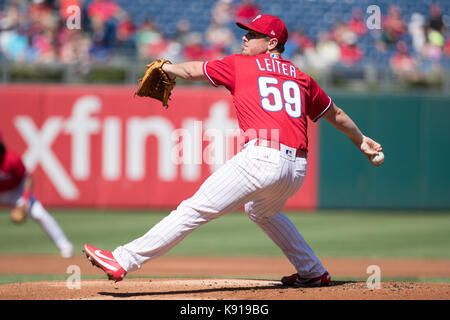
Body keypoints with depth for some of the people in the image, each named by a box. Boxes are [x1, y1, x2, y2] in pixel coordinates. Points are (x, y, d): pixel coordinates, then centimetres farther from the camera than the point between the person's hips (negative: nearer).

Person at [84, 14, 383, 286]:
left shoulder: (240, 64, 10)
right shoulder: (300, 78, 23)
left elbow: (193, 70, 21)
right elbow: (336, 115, 35)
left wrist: (165, 67, 40)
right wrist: (361, 140, 51)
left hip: (263, 158, -7)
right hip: (298, 169, 7)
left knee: (195, 209, -11)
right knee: (262, 210, 36)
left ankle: (124, 260, -16)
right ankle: (313, 272, 40)